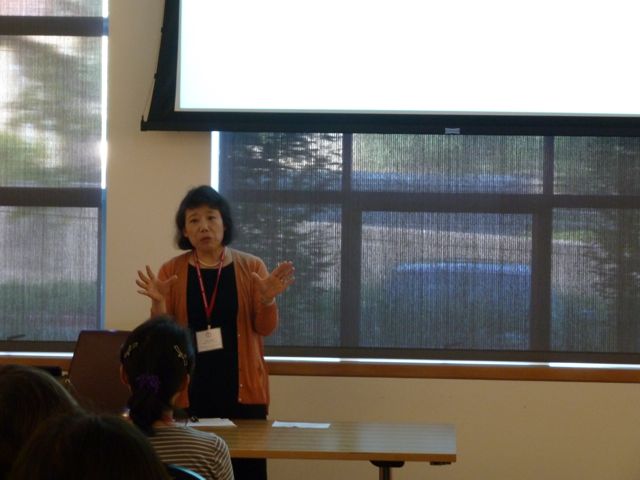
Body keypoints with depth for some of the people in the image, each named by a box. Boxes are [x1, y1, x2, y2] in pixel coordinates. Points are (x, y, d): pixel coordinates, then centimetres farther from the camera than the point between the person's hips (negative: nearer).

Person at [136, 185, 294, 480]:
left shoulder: (251, 267, 4)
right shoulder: (171, 271, 4)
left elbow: (265, 328, 2)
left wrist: (267, 299, -16)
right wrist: (158, 303, -17)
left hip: (241, 389, 0)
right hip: (189, 391, 0)